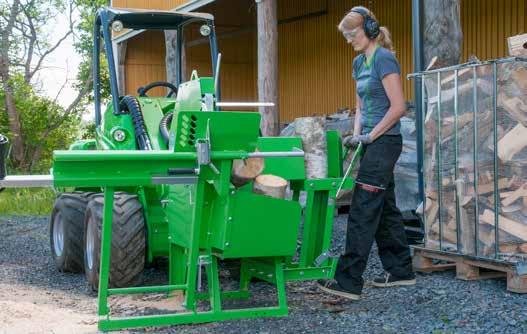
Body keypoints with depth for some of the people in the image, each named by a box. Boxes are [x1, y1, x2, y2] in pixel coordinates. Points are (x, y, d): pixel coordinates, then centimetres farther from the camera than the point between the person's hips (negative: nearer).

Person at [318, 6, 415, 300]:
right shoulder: (359, 62, 14)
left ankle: (349, 282, -10)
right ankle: (401, 271, 23)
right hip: (373, 144, 9)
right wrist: (356, 134, 6)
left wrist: (370, 136, -14)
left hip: (385, 142, -9)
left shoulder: (384, 58, -12)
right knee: (385, 208, 13)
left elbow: (398, 107, -16)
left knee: (363, 210, -11)